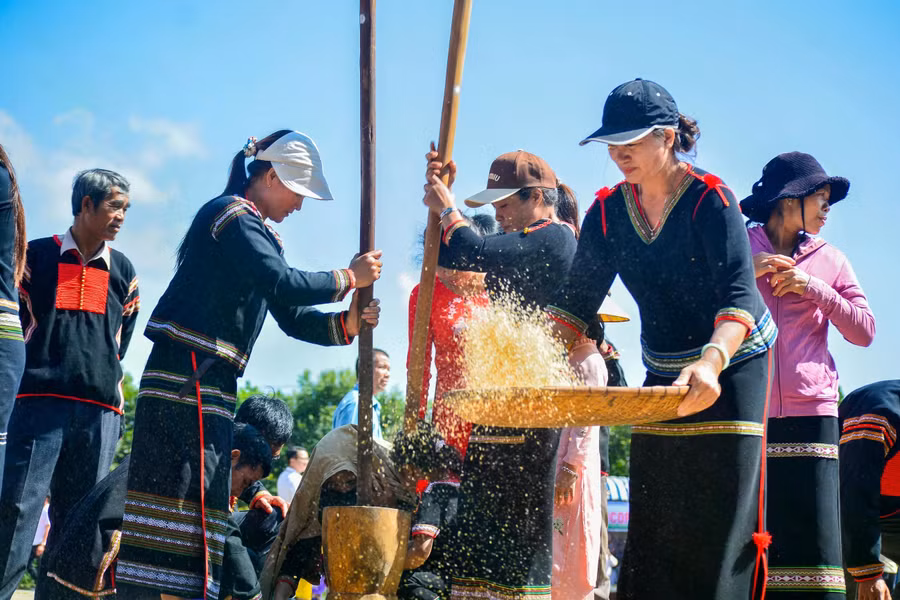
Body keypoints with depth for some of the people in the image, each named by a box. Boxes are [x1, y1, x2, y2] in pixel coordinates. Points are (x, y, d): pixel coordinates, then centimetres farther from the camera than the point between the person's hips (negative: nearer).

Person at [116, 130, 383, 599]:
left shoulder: (257, 232, 24)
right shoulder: (231, 214, -7)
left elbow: (291, 316, 19)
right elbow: (281, 283, -20)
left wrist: (345, 324, 3)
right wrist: (347, 278, -10)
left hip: (209, 382, 10)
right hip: (186, 372, -10)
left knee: (200, 495, 8)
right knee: (183, 491, -14)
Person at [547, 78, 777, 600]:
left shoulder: (711, 199, -18)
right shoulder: (607, 213, -1)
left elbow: (740, 296, -29)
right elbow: (576, 299, 0)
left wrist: (711, 362, -47)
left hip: (732, 366, -5)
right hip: (663, 377, 5)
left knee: (723, 516, -10)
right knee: (652, 523, 4)